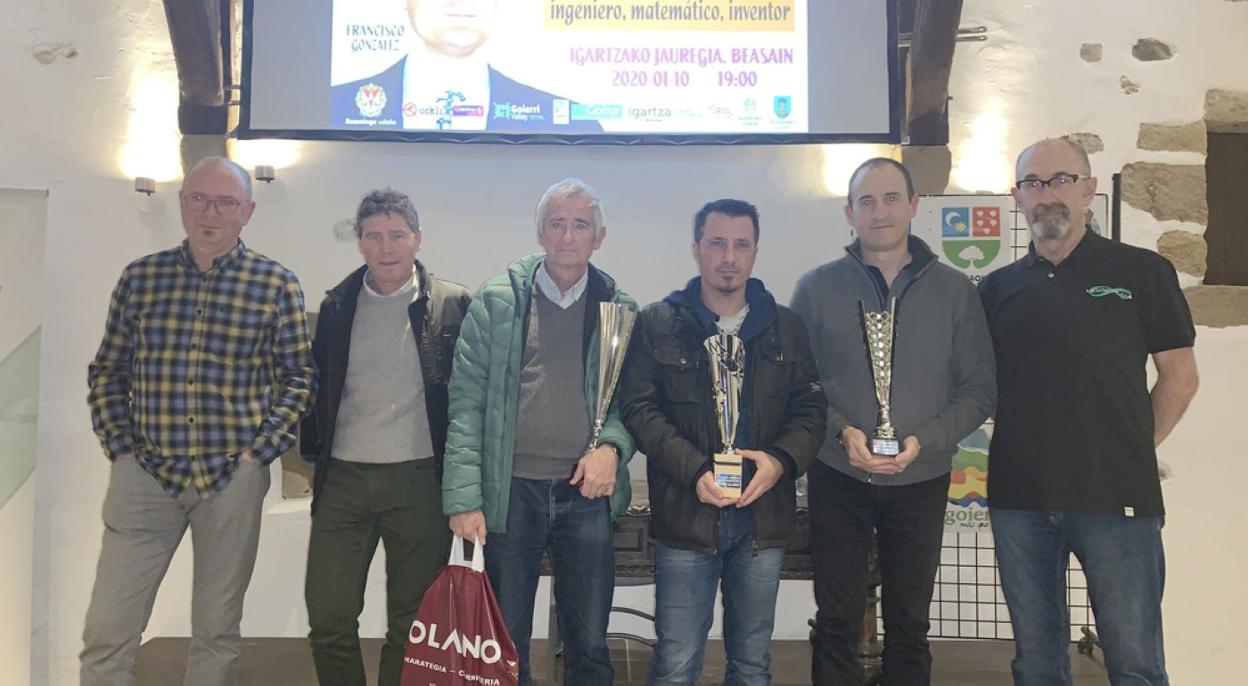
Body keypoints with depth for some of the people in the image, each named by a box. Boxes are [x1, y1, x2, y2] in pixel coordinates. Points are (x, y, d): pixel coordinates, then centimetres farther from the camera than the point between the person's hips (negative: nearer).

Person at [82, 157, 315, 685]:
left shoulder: (276, 284, -2)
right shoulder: (139, 278, 4)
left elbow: (298, 377, 1)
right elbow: (107, 372, 10)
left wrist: (260, 450, -6)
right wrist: (119, 446, 0)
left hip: (233, 478, -1)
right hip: (144, 473, 2)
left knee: (217, 631, 11)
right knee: (107, 632, 4)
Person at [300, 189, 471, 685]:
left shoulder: (452, 305, -2)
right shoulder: (337, 306, 8)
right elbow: (317, 387, 14)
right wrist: (315, 453, 5)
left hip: (420, 479, -2)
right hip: (344, 478, 3)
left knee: (411, 622, 10)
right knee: (328, 618, 6)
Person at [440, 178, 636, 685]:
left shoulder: (620, 310, 5)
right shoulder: (497, 300, -1)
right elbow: (466, 401, -3)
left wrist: (611, 446, -14)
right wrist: (464, 498, -9)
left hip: (588, 494, 1)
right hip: (511, 491, -1)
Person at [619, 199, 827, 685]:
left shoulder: (785, 327, 8)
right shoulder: (657, 325, 1)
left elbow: (811, 407, 6)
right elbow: (640, 408, -5)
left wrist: (781, 459, -14)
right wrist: (694, 471, -18)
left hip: (763, 516, 3)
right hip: (686, 515, -2)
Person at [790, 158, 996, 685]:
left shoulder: (955, 290, 0)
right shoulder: (817, 287, -2)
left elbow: (980, 388, -1)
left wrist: (923, 441, -15)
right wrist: (840, 432, -18)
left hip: (921, 482, 1)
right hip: (838, 479, -1)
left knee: (909, 624, 15)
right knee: (837, 621, 9)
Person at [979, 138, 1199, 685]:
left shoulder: (1141, 271, 2)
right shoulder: (998, 288, 9)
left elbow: (1179, 377, 4)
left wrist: (1135, 451, 0)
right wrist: (1029, 453, 3)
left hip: (1117, 496, -2)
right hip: (1019, 498, 3)